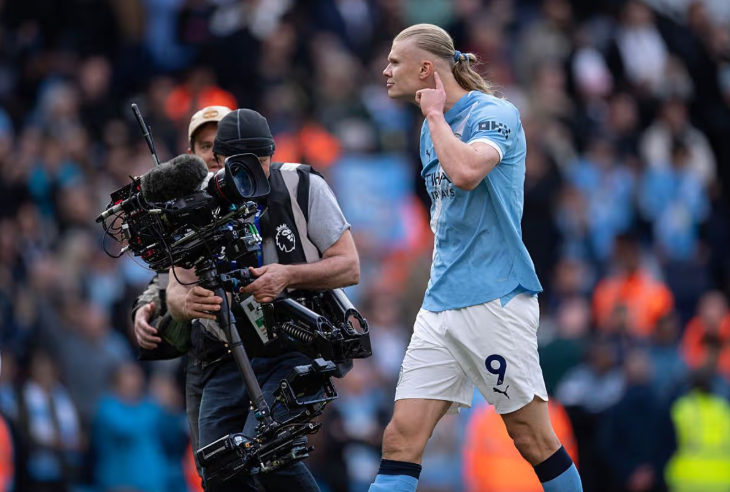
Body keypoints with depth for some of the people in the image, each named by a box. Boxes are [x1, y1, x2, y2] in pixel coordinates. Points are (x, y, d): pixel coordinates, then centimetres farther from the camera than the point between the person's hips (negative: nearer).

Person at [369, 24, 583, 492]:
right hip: (441, 304, 8)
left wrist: (435, 113, -15)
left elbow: (465, 171, -30)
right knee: (402, 437, -4)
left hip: (495, 300, -8)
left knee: (533, 439, -2)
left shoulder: (495, 114, -9)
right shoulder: (433, 129, 16)